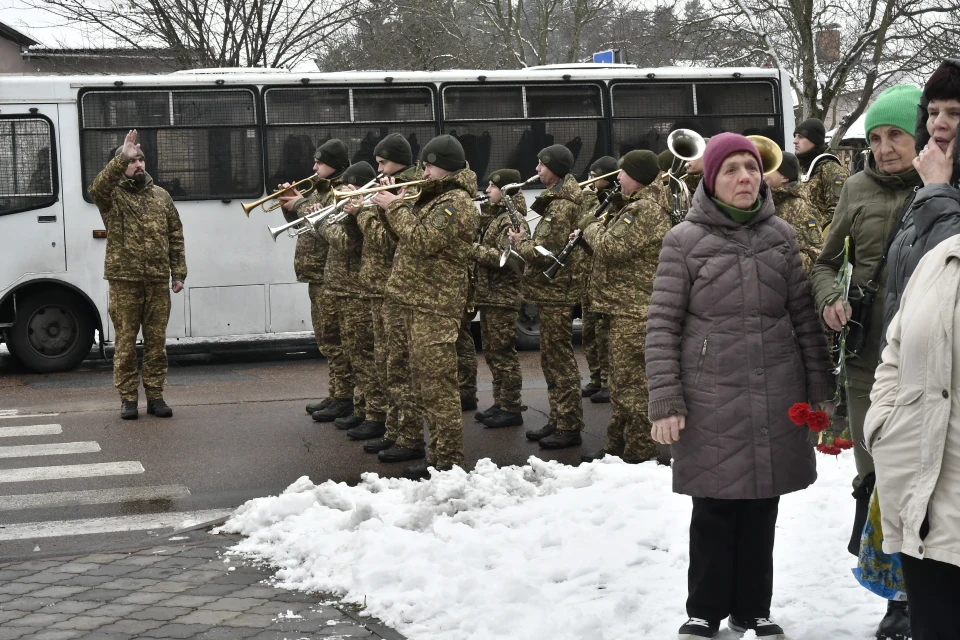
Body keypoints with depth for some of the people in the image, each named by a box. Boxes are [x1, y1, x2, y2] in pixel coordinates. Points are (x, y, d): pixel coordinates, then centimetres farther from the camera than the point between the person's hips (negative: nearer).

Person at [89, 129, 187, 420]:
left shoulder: (161, 196, 13)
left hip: (158, 281, 3)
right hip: (125, 281, -3)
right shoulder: (113, 196, 1)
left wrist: (178, 273, 6)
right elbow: (96, 188, -24)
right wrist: (122, 157, -31)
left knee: (156, 342, 6)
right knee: (126, 342, 1)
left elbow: (176, 236, 13)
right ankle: (128, 399, 8)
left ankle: (155, 396, 14)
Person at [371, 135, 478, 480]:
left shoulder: (455, 202, -13)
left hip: (435, 305, -10)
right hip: (418, 300, 10)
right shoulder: (436, 197, 19)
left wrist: (395, 208, -12)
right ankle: (436, 447, 23)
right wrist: (392, 206, 4)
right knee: (425, 379, 15)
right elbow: (411, 233, 18)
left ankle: (447, 460, -6)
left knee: (437, 384, -9)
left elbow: (421, 240, -22)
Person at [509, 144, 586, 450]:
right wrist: (526, 239, 5)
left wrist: (519, 242, -7)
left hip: (557, 293, -11)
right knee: (552, 359, 16)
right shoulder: (558, 200, 16)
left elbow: (544, 254, -23)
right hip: (554, 290, 11)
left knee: (559, 360, -6)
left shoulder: (561, 206, -18)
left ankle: (569, 427, -1)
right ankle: (557, 421, 24)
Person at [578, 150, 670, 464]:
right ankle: (618, 445, 25)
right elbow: (621, 244, 20)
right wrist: (613, 205, 8)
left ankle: (640, 450, -2)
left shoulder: (643, 210, -18)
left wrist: (590, 226, -3)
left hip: (636, 311, -11)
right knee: (623, 379, 17)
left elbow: (611, 246, -23)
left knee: (633, 381, -7)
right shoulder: (638, 205, 17)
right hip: (628, 308, 11)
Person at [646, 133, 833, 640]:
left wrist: (820, 387, 7)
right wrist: (665, 401, -11)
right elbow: (662, 325, -6)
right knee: (715, 509, 3)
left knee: (762, 508, 11)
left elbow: (804, 316, 10)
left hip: (776, 396, 3)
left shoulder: (781, 235, 6)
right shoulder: (684, 240, -5)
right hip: (712, 398, -3)